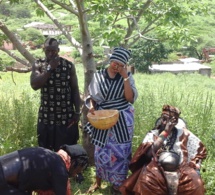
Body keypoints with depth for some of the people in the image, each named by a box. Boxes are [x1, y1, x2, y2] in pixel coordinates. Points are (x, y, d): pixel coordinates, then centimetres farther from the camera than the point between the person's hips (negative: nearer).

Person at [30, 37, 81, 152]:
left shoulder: (69, 66, -2)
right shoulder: (38, 65, 0)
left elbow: (75, 90, 2)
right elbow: (34, 85, -16)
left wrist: (77, 112, -1)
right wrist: (49, 68, -17)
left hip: (66, 116, -1)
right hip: (46, 116, 1)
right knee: (45, 150, 10)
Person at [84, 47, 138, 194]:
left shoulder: (127, 77, -4)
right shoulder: (98, 76, -2)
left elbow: (131, 99, -15)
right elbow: (92, 97, 6)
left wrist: (125, 77, -18)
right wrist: (92, 106, -15)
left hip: (122, 120, -1)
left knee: (120, 152, 7)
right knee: (101, 150, 11)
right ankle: (98, 182, 30)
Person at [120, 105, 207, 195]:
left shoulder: (183, 133, 12)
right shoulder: (153, 134, 9)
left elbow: (201, 150, 19)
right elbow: (148, 153, -9)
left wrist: (195, 169, 4)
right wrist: (165, 132, -9)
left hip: (181, 169, 1)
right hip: (157, 168, -1)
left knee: (195, 184, -30)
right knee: (147, 182, -34)